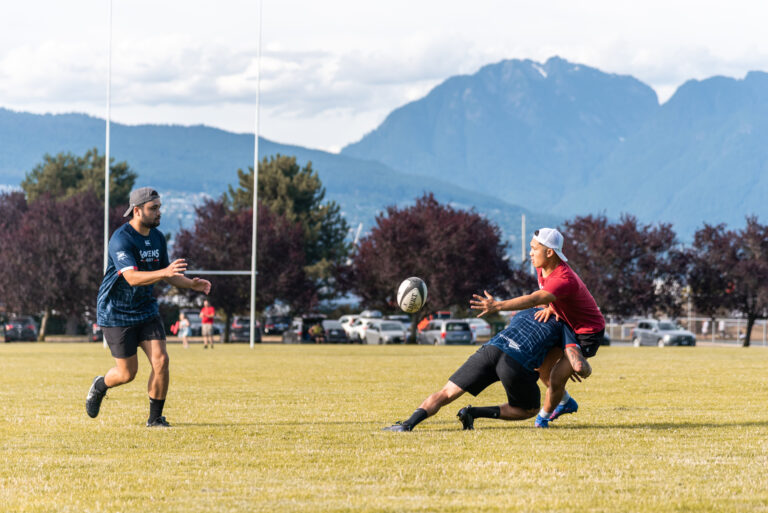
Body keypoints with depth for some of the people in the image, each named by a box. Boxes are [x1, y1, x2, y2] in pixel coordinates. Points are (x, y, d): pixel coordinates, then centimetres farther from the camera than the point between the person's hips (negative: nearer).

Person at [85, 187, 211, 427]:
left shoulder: (157, 238, 5)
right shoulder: (121, 239, -20)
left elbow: (168, 275, 17)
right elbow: (132, 277, -33)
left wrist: (191, 284, -1)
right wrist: (164, 272, -46)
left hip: (146, 309, 6)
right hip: (116, 314, -6)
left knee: (160, 360, -10)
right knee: (127, 373, -1)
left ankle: (155, 417, 3)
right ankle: (100, 385, 33)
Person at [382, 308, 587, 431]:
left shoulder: (525, 313, 37)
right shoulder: (562, 327, 22)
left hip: (491, 349, 4)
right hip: (517, 363, -4)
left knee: (446, 393, 9)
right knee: (529, 410, 20)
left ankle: (410, 422, -17)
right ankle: (474, 413, 0)